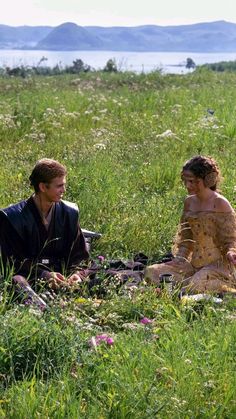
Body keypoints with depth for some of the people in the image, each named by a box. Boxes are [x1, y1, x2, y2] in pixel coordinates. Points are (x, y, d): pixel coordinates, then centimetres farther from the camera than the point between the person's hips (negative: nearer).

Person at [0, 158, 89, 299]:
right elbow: (13, 261, -8)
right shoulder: (12, 217, -5)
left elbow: (79, 255, 11)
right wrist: (44, 275, -24)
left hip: (60, 275, 4)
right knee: (18, 282, -38)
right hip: (29, 278, -4)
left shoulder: (69, 212, 9)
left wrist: (76, 273, -13)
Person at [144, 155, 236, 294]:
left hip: (217, 265, -6)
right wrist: (177, 260, 2)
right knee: (151, 272, -8)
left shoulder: (220, 204, -11)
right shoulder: (189, 202, 9)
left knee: (194, 287, -33)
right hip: (194, 264, 7)